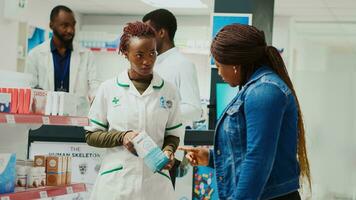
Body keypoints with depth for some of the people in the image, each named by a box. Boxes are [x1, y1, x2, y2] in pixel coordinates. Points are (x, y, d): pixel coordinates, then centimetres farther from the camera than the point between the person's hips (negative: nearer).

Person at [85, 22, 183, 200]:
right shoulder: (108, 89, -1)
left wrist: (168, 151, -10)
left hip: (155, 180, 1)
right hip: (116, 180, -1)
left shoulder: (169, 91, 2)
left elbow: (173, 134, 10)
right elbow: (91, 135, 4)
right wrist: (122, 137, -12)